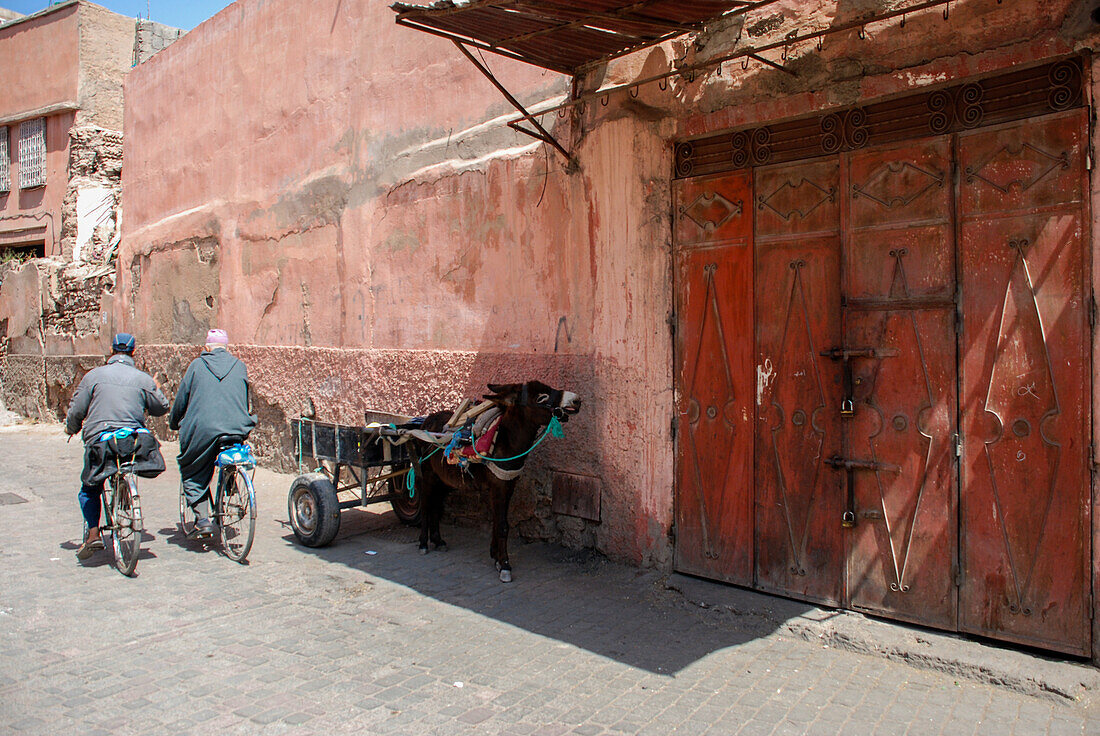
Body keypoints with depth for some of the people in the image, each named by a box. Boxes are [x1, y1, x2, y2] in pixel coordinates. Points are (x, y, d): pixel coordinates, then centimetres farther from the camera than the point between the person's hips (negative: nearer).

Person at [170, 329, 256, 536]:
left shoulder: (197, 365, 7)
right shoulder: (239, 366, 13)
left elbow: (181, 399, 11)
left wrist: (173, 423, 27)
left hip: (202, 430, -2)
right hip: (237, 430, 2)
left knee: (194, 475, 12)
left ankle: (202, 518, 0)